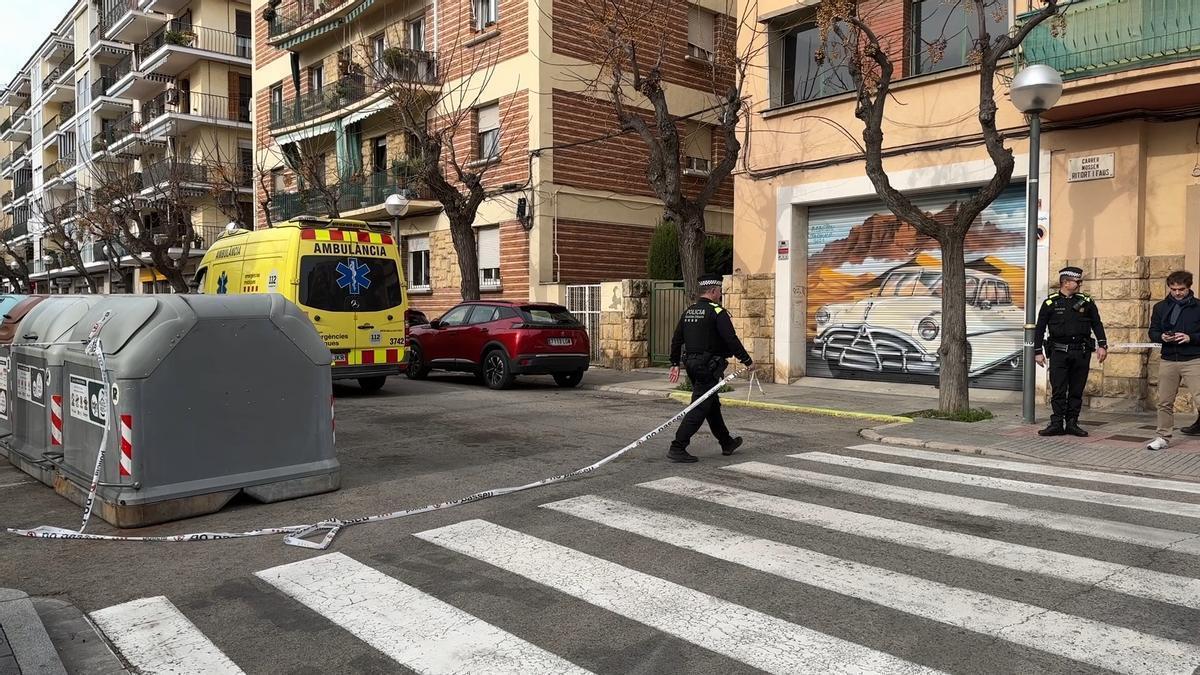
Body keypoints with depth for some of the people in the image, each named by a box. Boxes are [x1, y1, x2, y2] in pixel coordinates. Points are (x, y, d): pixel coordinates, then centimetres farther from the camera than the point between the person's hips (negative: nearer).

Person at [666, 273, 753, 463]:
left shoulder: (688, 312, 10)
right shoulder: (717, 312, -13)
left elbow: (676, 339, 12)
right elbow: (731, 340, -18)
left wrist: (675, 364, 18)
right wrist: (747, 361, -9)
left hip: (691, 364, 9)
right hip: (709, 366, -9)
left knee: (712, 405, 19)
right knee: (699, 408, -7)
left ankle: (727, 443, 32)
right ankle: (677, 449, -11)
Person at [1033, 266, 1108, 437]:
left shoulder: (1086, 301, 8)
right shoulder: (1050, 302, 2)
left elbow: (1097, 324, 11)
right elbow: (1039, 329, 5)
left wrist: (1102, 345, -1)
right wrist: (1038, 351, 1)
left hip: (1081, 353, 2)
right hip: (1059, 352, -2)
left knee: (1077, 390, 6)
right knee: (1058, 390, -3)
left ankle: (1072, 423, 13)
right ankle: (1057, 424, 3)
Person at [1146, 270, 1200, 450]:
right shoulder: (1160, 308, 9)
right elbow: (1152, 332, 11)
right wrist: (1162, 337, -10)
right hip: (1168, 360, 3)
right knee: (1164, 402, 9)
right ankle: (1163, 437, 20)